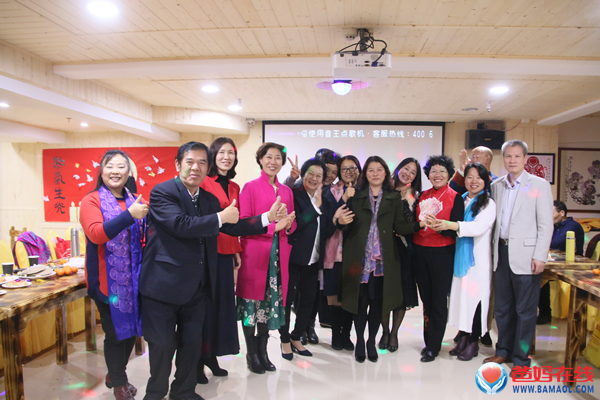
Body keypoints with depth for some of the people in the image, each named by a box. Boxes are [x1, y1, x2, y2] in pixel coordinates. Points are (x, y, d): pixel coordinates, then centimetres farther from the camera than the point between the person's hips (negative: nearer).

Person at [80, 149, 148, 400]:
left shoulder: (134, 202, 9)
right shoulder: (91, 201, -6)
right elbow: (96, 233, -24)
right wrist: (129, 215, -33)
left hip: (133, 278, 5)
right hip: (107, 280, -5)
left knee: (131, 329, 14)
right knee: (116, 331, 6)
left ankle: (115, 375, 39)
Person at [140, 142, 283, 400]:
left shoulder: (210, 200, 12)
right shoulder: (162, 192, -10)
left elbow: (232, 227, 12)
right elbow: (180, 224, -25)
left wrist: (268, 217, 4)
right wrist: (220, 217, -17)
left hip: (197, 286, 6)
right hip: (164, 284, -6)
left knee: (192, 343, 16)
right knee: (163, 343, 7)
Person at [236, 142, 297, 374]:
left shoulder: (286, 191, 14)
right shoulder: (250, 187, 0)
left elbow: (292, 224, 17)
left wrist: (288, 225, -6)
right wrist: (272, 225, -17)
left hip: (279, 254, 4)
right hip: (255, 252, -4)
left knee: (272, 300, 8)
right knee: (252, 301, 1)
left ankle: (263, 351, 21)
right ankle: (252, 353, 16)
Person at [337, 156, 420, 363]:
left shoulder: (394, 198, 9)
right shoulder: (356, 197, 5)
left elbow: (400, 226, 2)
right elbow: (348, 227, 2)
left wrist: (420, 224, -13)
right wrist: (342, 223, -20)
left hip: (383, 258, 1)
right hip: (360, 256, -1)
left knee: (377, 300, 6)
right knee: (361, 299, 2)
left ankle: (371, 341, 24)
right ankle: (359, 340, 21)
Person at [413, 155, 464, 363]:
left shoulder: (455, 198, -5)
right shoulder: (422, 196, 9)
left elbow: (455, 230, -13)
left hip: (442, 253, -5)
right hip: (420, 252, 5)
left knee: (438, 301, 2)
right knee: (426, 299, 14)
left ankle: (433, 347, 14)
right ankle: (428, 341, 28)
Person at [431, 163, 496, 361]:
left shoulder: (488, 203, -5)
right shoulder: (460, 200, 11)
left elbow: (479, 227, -21)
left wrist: (450, 225, -33)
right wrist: (440, 224, -3)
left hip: (478, 257, -5)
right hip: (460, 255, 5)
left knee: (475, 296, -1)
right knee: (460, 294, 8)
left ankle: (473, 342, 14)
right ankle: (463, 338, 22)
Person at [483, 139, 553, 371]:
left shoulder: (539, 185, -3)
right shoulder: (496, 186, 11)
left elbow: (546, 225, -6)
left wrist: (539, 256, -12)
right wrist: (493, 249, 8)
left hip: (525, 255, -5)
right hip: (502, 253, 5)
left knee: (525, 310, 4)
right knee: (502, 308, 14)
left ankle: (521, 358, 17)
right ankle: (503, 351, 29)